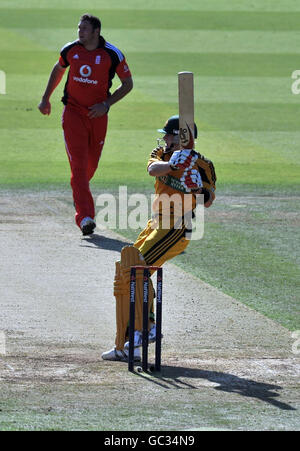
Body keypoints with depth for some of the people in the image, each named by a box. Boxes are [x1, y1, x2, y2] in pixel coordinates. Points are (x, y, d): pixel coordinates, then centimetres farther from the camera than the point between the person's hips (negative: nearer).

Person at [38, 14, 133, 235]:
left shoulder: (112, 54, -9)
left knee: (91, 164, 12)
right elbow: (58, 70, 19)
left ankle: (79, 192, 46)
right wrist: (46, 99, 20)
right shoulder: (70, 50, -2)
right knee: (78, 163, -13)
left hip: (98, 115, 0)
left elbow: (128, 83, -1)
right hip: (73, 111, 0)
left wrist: (106, 105, -11)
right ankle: (85, 216, -21)